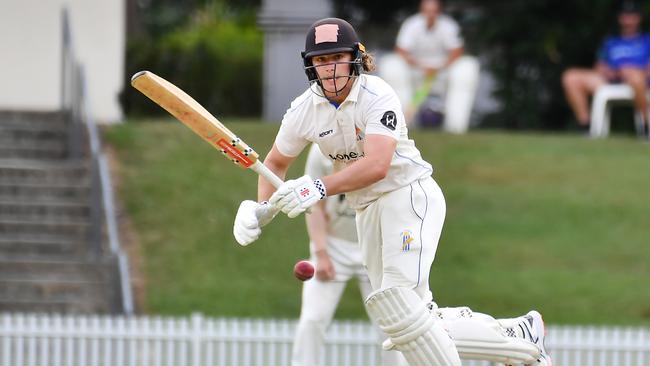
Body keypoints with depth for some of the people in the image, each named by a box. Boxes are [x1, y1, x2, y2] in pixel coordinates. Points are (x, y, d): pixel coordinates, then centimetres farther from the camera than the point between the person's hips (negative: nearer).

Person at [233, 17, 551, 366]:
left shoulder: (376, 95, -19)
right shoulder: (303, 110, -2)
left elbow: (378, 165, -32)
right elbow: (276, 162, 14)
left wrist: (320, 187, -44)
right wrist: (260, 209, -5)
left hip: (410, 194, -7)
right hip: (366, 209, 7)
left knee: (397, 305, -26)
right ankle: (519, 336, 13)